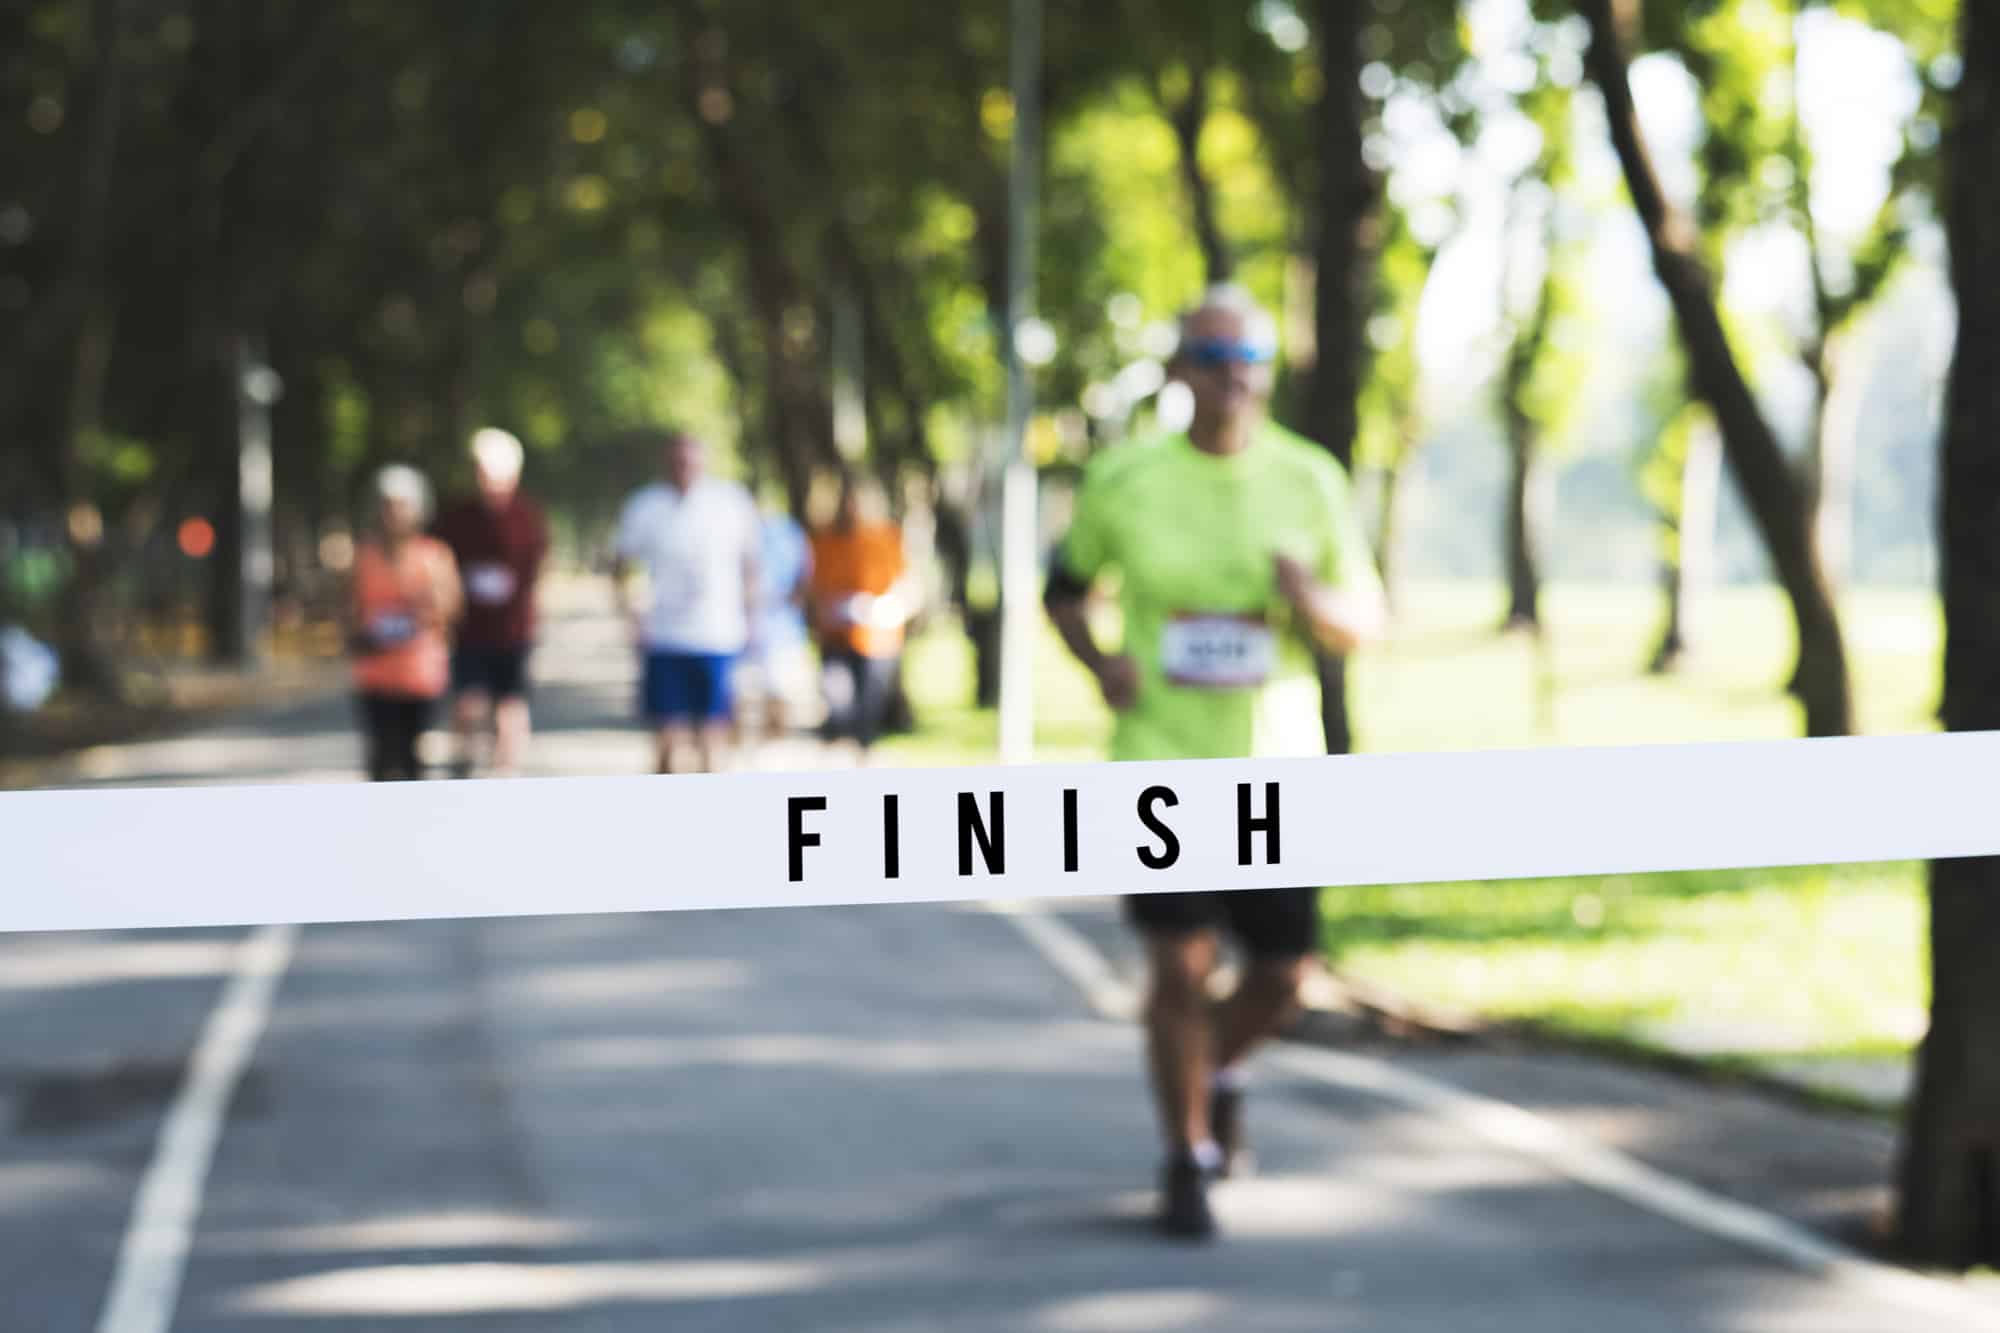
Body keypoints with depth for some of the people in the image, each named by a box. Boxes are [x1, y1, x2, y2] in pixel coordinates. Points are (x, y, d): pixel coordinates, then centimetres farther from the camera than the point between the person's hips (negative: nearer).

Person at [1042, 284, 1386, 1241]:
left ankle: (1218, 1072, 38)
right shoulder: (1123, 480, -2)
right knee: (1180, 966, -9)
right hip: (1163, 758, -1)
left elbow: (1365, 625, 5)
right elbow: (1066, 587, 13)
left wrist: (1311, 599, -18)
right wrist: (1098, 662, -7)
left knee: (1282, 977, 4)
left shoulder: (1309, 481, -1)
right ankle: (1187, 1162, 8)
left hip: (1277, 768, 2)